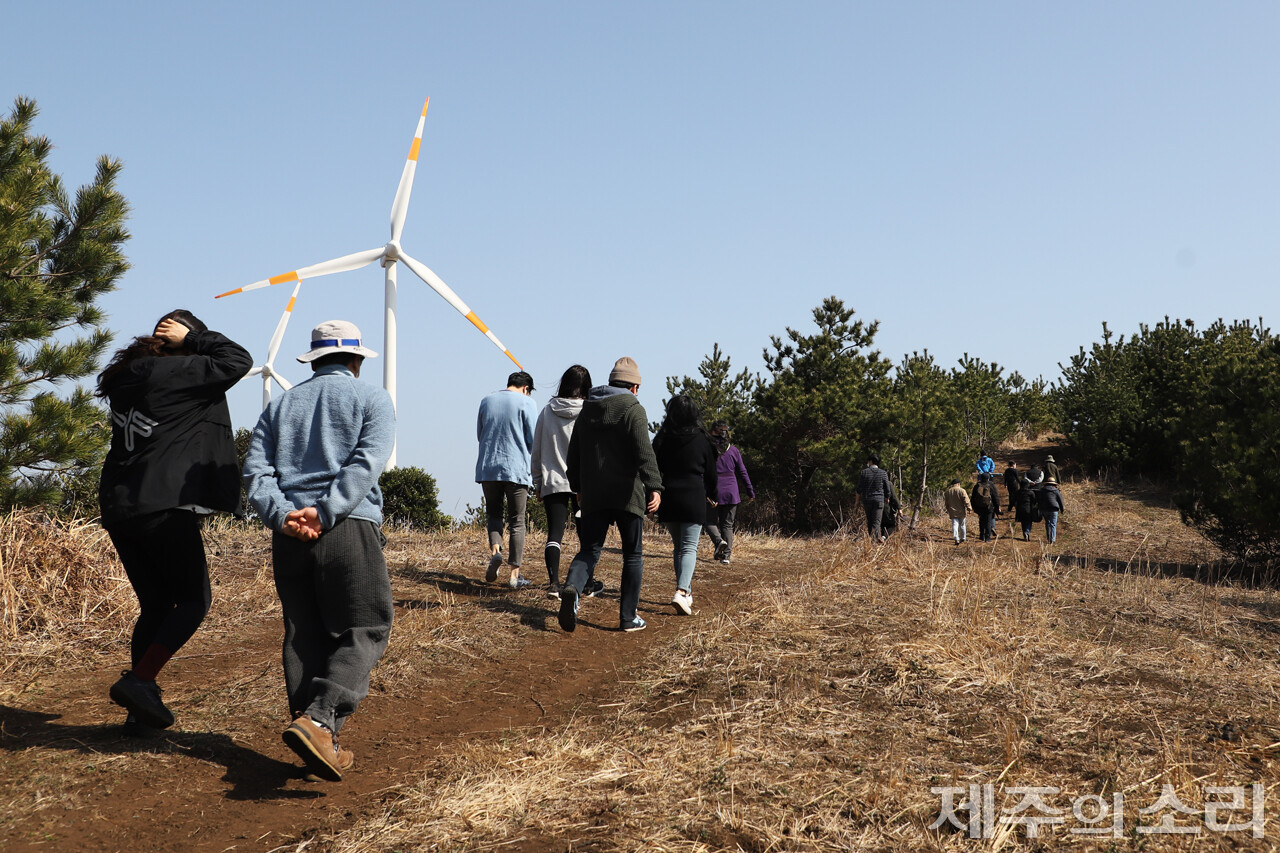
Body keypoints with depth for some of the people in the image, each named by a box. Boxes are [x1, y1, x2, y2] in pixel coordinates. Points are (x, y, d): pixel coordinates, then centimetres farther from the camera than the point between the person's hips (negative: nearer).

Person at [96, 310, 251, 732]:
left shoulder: (125, 377, 15)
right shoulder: (175, 372, -9)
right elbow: (238, 360, -6)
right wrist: (192, 338, 1)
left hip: (117, 508, 8)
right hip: (163, 506, -8)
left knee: (155, 605, 15)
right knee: (194, 599, 5)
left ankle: (141, 706, 15)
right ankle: (138, 681, -6)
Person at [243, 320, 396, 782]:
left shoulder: (281, 404, 19)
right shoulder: (372, 399, 7)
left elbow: (255, 469, 5)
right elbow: (366, 462, -10)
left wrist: (282, 515, -7)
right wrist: (324, 513, -15)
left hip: (289, 534, 4)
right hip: (350, 530, -4)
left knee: (304, 636, 9)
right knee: (363, 631, 1)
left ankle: (321, 745, 9)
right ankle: (319, 719, -19)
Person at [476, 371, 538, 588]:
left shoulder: (486, 401, 9)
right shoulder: (526, 403, -4)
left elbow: (479, 434, 17)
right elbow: (533, 440, -4)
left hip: (487, 468, 3)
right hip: (516, 468, -3)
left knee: (493, 513, 18)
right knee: (516, 521, 4)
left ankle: (495, 549, -9)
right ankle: (515, 574, 3)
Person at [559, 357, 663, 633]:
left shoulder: (587, 410, 14)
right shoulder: (633, 409, -5)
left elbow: (573, 455, 20)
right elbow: (644, 452, -19)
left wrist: (578, 487, 31)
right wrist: (654, 486, -24)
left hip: (593, 496, 4)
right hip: (627, 495, -4)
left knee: (588, 551, 6)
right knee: (633, 555, 8)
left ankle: (572, 587, -25)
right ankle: (628, 617, 9)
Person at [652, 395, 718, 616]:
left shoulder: (661, 440, 0)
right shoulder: (702, 440, -2)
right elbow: (711, 473, 6)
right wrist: (711, 496, 23)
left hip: (669, 499, 2)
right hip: (694, 500, -2)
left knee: (678, 547, 16)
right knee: (689, 548, -3)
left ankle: (686, 591, 22)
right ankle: (681, 592, -22)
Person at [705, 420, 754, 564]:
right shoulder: (733, 450, 4)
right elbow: (742, 472, 7)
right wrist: (750, 492, 14)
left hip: (713, 492, -3)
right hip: (732, 492, 3)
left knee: (711, 522, 10)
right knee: (727, 525, 9)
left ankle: (719, 541, -19)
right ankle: (726, 555, -1)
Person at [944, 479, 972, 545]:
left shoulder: (948, 491, 6)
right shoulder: (962, 490, -8)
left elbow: (946, 502, 14)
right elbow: (966, 501, -14)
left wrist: (948, 510, 26)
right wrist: (969, 508, -13)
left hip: (953, 512, 2)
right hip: (962, 512, -1)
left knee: (955, 525, -4)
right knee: (962, 525, 14)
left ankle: (956, 539, -18)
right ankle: (963, 538, 26)